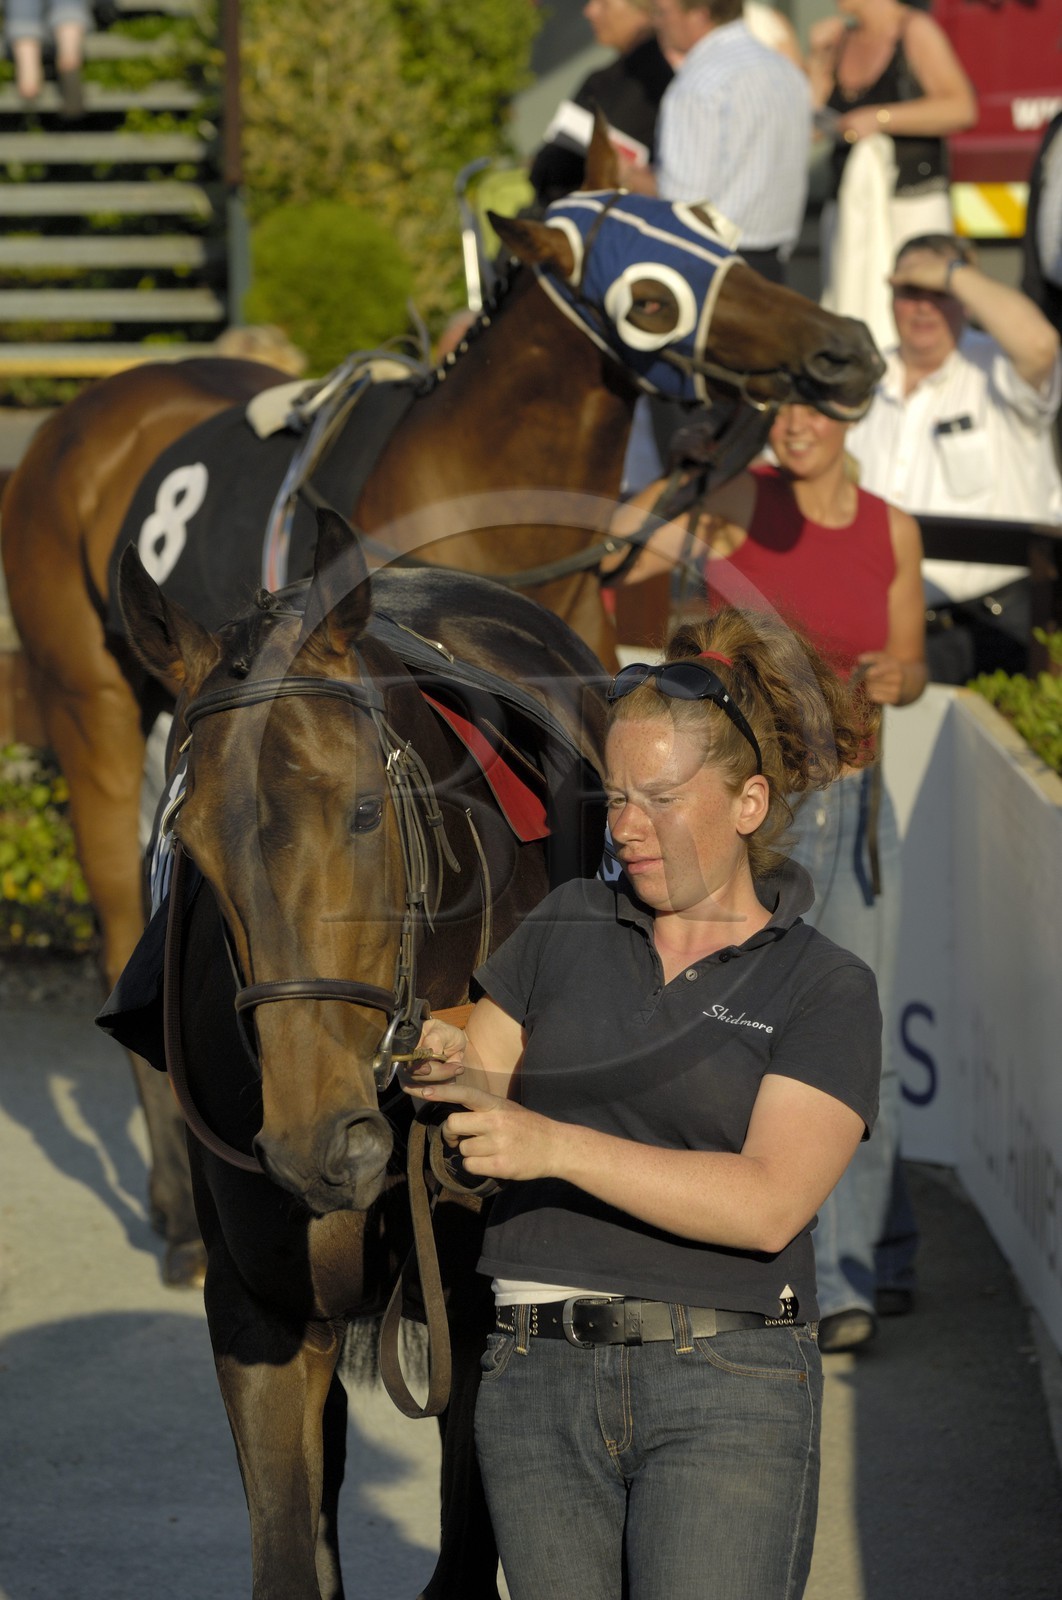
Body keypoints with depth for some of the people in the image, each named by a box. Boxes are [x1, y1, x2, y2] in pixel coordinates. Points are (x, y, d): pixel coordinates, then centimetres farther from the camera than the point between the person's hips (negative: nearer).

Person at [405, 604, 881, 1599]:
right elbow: (477, 1092, 11)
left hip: (727, 1387, -4)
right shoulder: (565, 930, 12)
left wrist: (555, 1144, -21)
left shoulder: (825, 990, -1)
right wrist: (452, 1075, -14)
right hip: (538, 1378, 4)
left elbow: (768, 1205, -13)